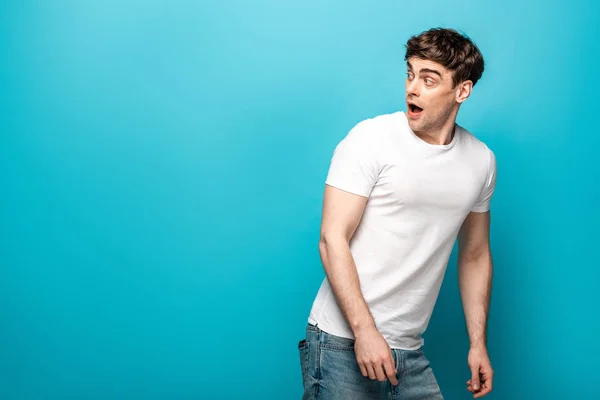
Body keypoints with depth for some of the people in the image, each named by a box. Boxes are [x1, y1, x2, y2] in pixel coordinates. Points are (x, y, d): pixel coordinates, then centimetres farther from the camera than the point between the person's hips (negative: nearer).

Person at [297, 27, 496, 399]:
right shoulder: (371, 138, -10)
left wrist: (479, 344, 12)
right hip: (344, 341, -4)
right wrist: (365, 331, -19)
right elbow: (332, 240, -13)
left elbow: (475, 255, 15)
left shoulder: (482, 161, 6)